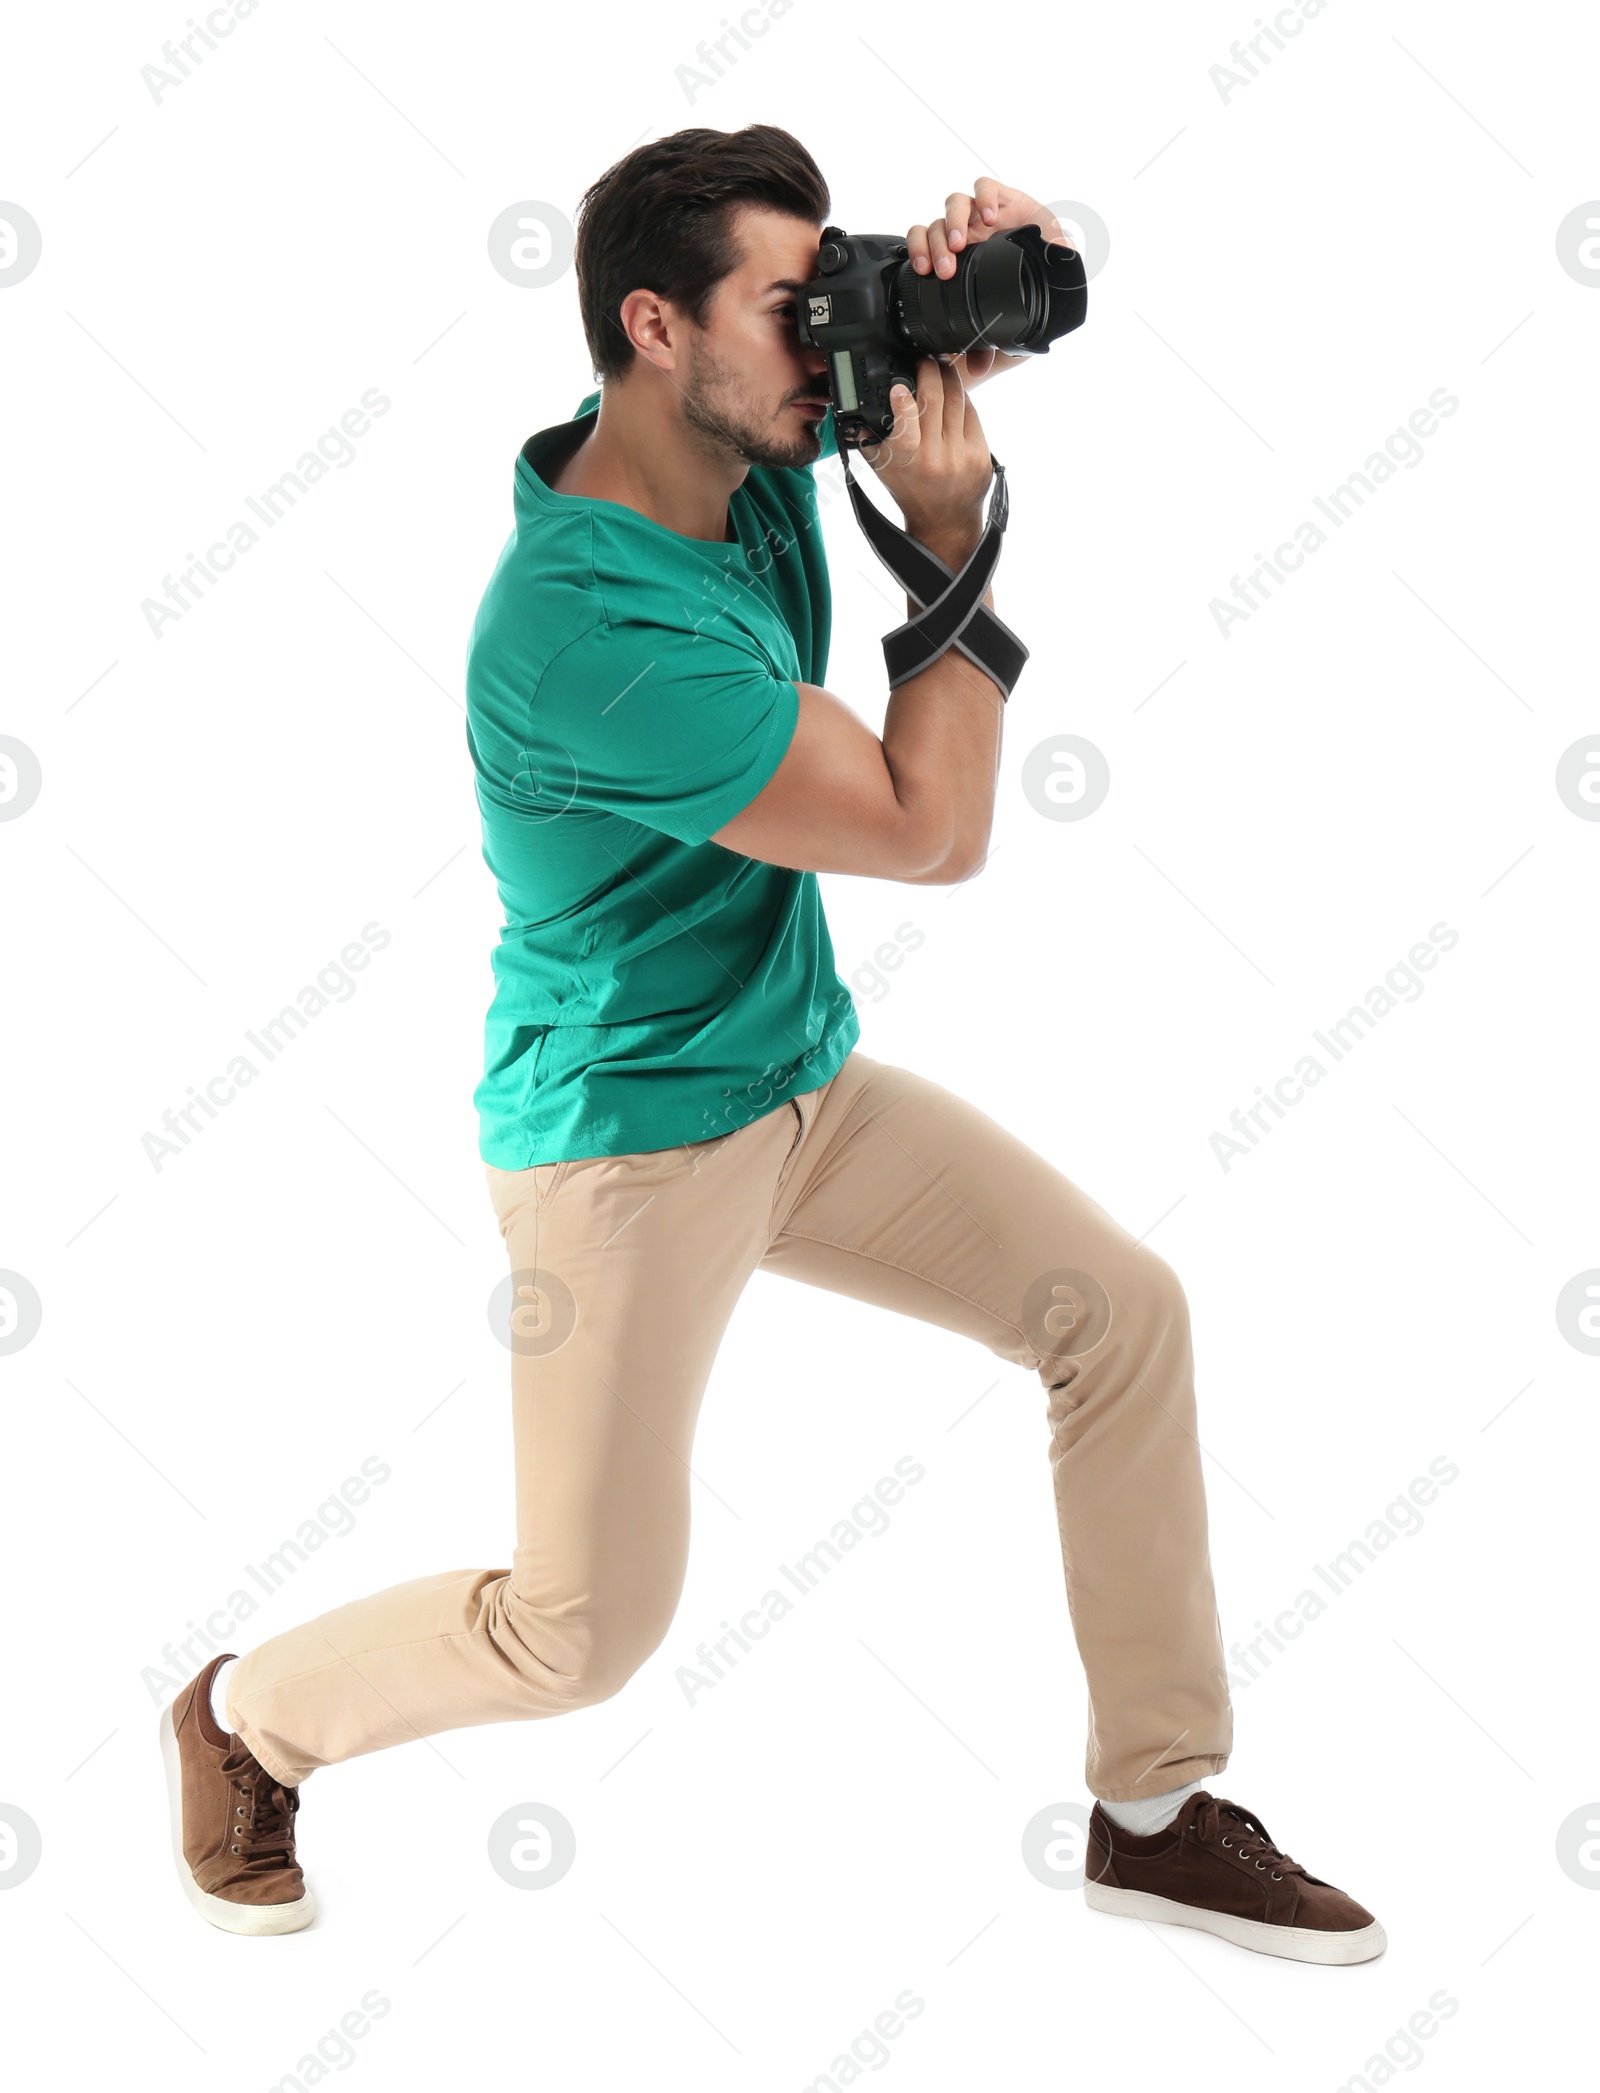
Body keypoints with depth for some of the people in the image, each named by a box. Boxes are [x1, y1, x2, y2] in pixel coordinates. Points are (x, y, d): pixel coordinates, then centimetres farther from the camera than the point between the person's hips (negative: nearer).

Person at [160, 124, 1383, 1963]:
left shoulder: (743, 443, -3)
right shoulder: (589, 625, -29)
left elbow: (946, 356, 13)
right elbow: (931, 834, -23)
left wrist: (973, 274, -11)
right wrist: (953, 536, -18)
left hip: (805, 1080, 9)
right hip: (626, 1133, -8)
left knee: (1123, 1310, 1)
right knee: (587, 1630, -1)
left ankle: (1154, 1810, 13)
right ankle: (242, 1717, 28)